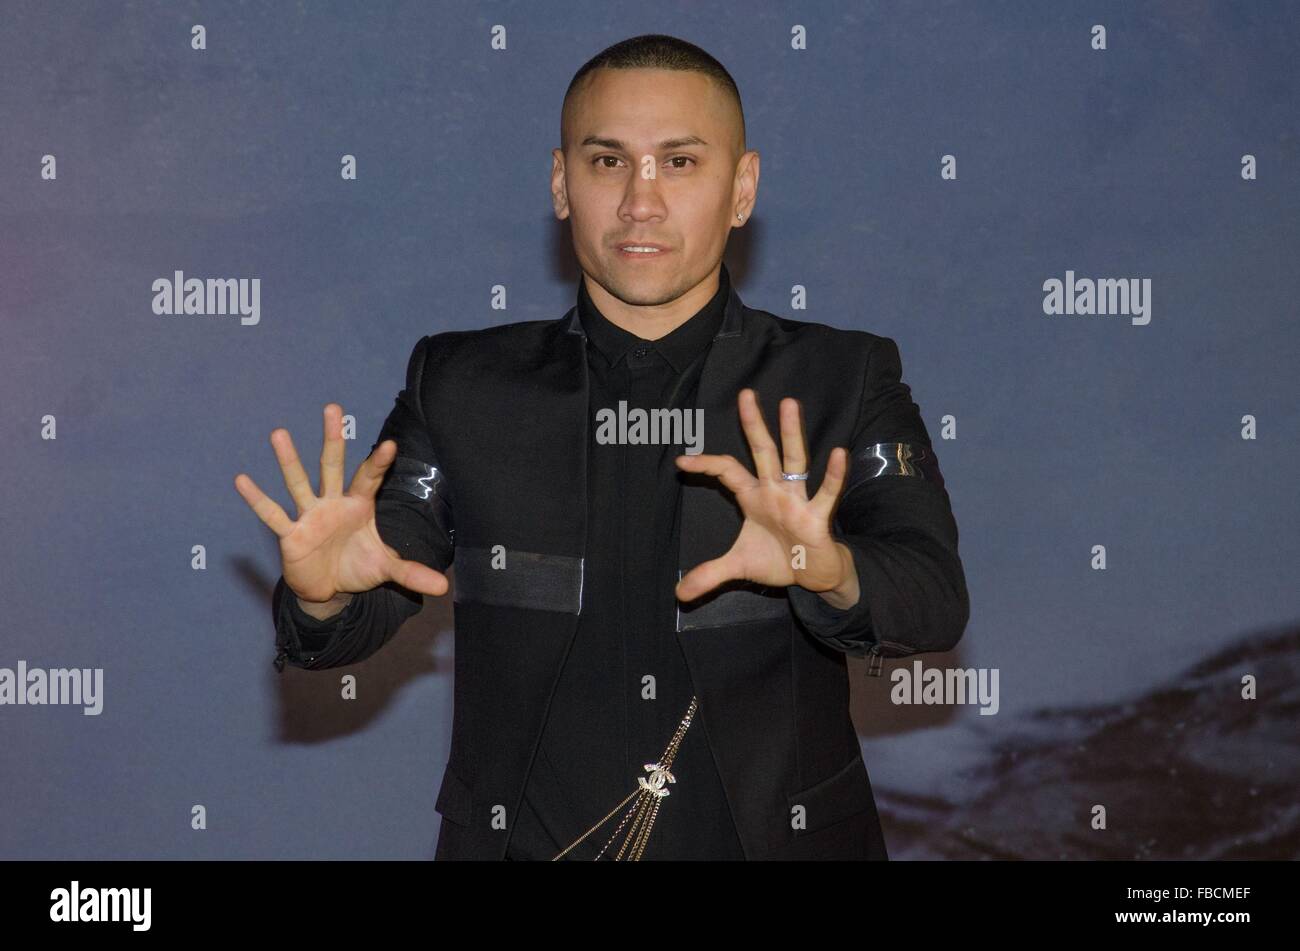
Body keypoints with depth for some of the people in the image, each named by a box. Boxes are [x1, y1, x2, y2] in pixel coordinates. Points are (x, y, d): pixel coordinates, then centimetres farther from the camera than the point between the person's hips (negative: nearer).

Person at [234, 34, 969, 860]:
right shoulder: (463, 386, 1)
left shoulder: (840, 382, -2)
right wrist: (324, 594, -27)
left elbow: (936, 605, -15)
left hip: (775, 837, 0)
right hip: (526, 839, 1)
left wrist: (831, 574, -36)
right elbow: (360, 622, -4)